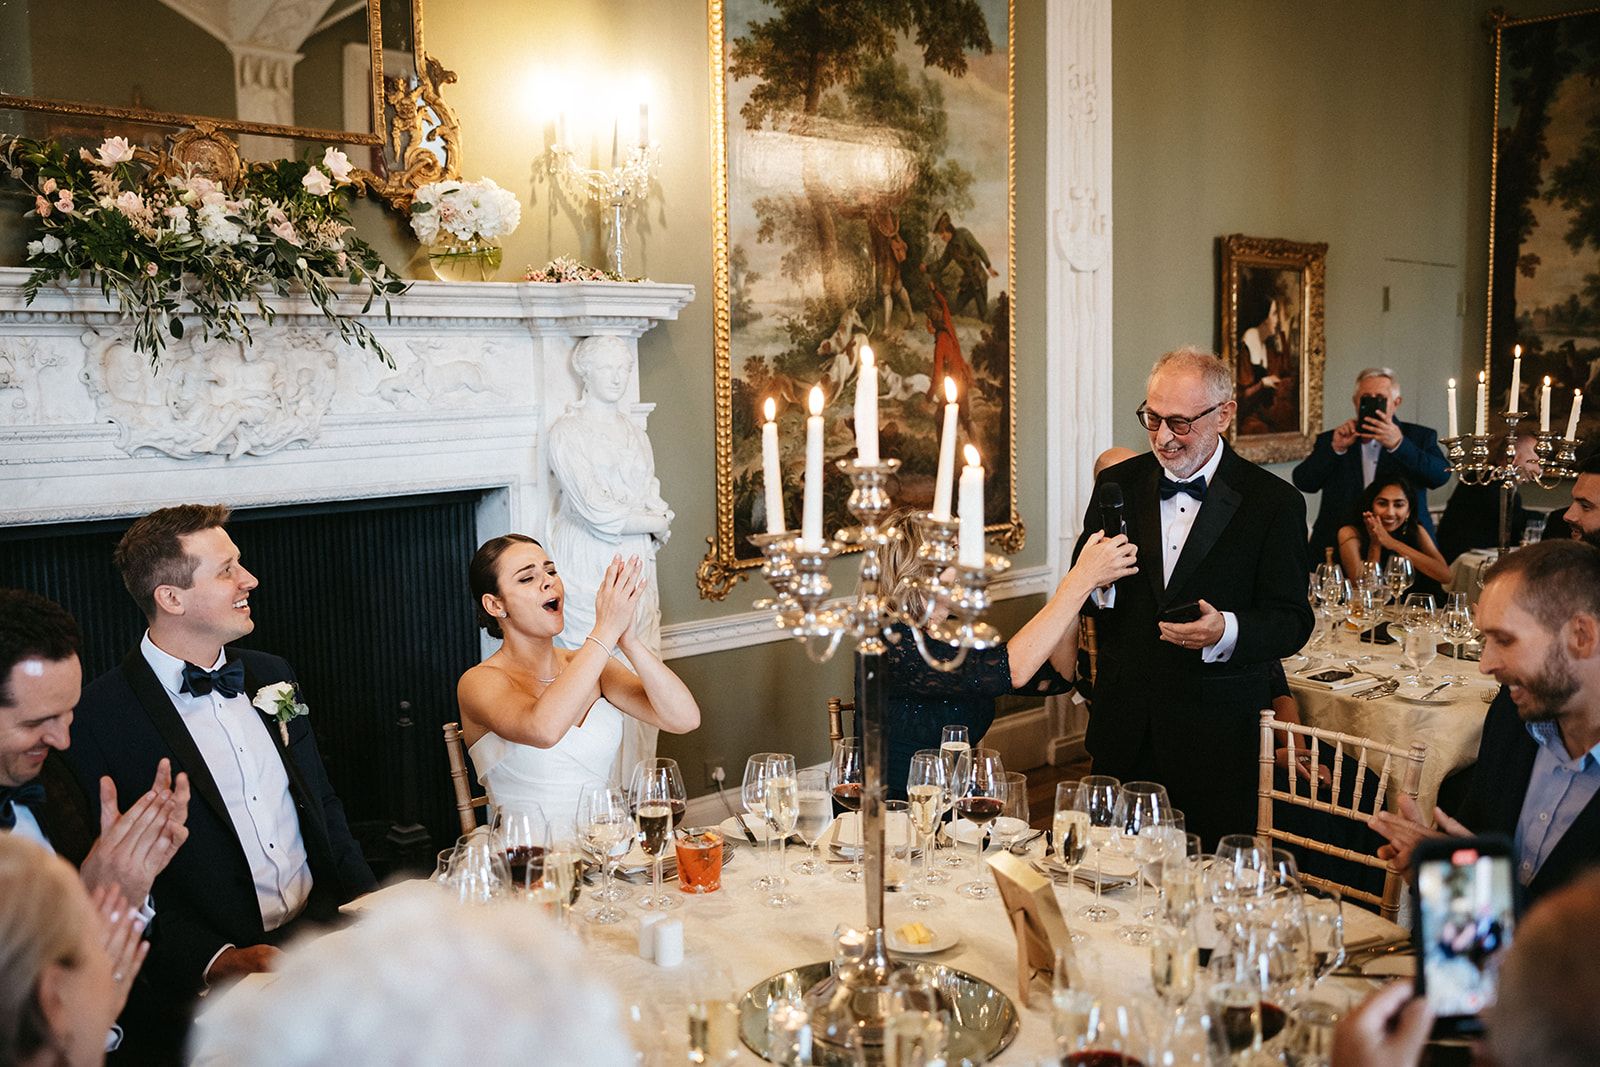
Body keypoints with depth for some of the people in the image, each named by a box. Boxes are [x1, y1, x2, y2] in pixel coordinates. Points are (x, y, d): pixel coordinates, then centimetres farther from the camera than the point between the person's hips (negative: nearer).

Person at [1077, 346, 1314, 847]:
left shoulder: (1275, 503, -5)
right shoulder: (1118, 484, 4)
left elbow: (1291, 622, -7)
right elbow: (1083, 599, 7)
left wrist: (1227, 631, -26)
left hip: (1219, 735, -2)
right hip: (1124, 727, 3)